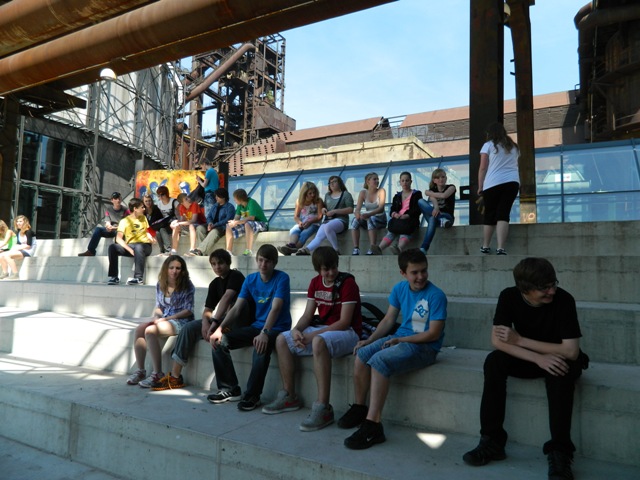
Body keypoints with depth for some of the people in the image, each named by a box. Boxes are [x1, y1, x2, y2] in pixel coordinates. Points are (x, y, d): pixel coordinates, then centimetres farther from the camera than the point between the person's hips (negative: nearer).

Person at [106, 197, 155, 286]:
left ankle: (138, 278, -38)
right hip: (130, 246, 0)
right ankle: (114, 277, -20)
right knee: (112, 247, -27)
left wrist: (150, 237, -2)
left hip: (144, 246, 0)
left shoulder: (143, 218, 14)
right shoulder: (124, 221, 2)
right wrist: (130, 250, -23)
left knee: (138, 247, -37)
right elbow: (118, 238, -10)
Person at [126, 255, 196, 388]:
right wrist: (154, 317, -5)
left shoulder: (187, 286, -7)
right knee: (139, 329, -19)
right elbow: (158, 306, 17)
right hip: (163, 319, 6)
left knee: (150, 331, -28)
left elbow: (188, 311, -10)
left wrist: (165, 318, -15)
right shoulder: (160, 285, 11)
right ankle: (140, 371, -11)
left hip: (180, 321, -6)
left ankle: (157, 374, -23)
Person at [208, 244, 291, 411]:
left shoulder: (281, 278, -12)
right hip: (256, 326, 6)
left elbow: (275, 308, -25)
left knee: (261, 346, -38)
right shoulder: (250, 279, 5)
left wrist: (264, 333, -40)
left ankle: (252, 396, -19)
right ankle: (230, 390, 4)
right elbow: (236, 308, 1)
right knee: (219, 341, -9)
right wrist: (220, 328, -14)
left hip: (277, 328, -6)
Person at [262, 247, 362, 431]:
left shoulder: (348, 283, -14)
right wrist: (296, 330, -15)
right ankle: (289, 397, 6)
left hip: (347, 332, -8)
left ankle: (323, 408, -35)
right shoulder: (315, 283, 8)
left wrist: (312, 335, -23)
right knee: (282, 340, -1)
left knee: (319, 342, -39)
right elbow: (307, 315, 8)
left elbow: (344, 322, -19)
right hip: (320, 329, 8)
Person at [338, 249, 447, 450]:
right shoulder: (400, 288, 6)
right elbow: (388, 320, 10)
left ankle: (373, 425, -25)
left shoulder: (436, 295, -14)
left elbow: (434, 333, -16)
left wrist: (399, 340, -18)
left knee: (379, 361, -29)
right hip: (400, 338, 7)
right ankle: (359, 407, 7)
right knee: (362, 353, -13)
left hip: (424, 346, -7)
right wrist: (370, 340, -3)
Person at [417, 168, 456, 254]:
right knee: (420, 201, -23)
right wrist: (436, 207, -36)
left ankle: (424, 248, -48)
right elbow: (433, 199, -11)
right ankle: (441, 220, -40)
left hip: (447, 216, -3)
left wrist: (429, 193, -2)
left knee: (433, 219, -40)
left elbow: (444, 195, -17)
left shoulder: (451, 187, 7)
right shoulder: (432, 190, 14)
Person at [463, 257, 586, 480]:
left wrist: (520, 340, -25)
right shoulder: (509, 297, -17)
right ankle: (492, 440, -18)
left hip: (557, 359, -2)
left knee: (562, 372, -36)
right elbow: (497, 341, -21)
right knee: (493, 361, -26)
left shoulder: (563, 300, -23)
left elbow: (571, 351, -27)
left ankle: (559, 451, -24)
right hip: (529, 360, 2)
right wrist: (538, 358, -34)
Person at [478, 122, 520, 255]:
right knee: (503, 214, -4)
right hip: (512, 182, 3)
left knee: (490, 215, 7)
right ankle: (500, 248, -15)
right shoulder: (513, 147, 21)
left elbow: (483, 168, 0)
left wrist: (480, 187, 4)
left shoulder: (488, 145, 5)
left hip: (493, 184, -3)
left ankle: (485, 246, 16)